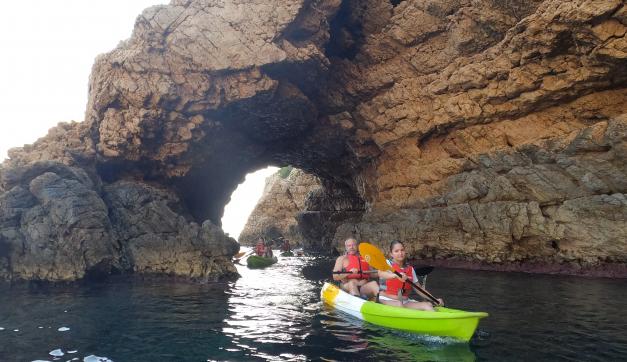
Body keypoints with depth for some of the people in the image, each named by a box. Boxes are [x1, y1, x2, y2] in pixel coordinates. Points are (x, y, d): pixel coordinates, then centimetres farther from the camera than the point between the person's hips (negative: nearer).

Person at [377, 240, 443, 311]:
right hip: (386, 300, -5)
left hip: (405, 302, 5)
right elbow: (380, 273, -28)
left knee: (428, 305, -16)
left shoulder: (410, 269, 12)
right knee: (399, 304, -37)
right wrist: (396, 275, -47)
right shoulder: (388, 264, -3)